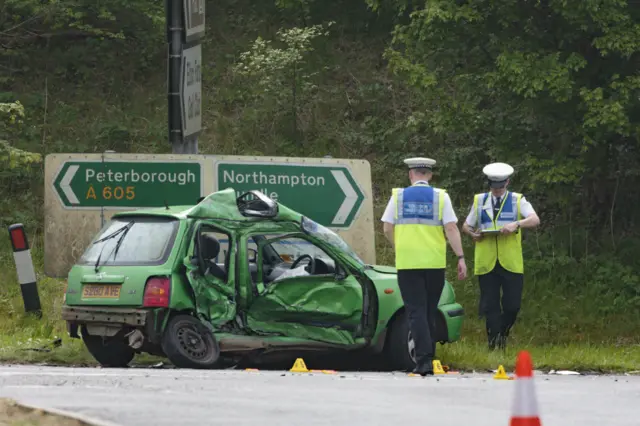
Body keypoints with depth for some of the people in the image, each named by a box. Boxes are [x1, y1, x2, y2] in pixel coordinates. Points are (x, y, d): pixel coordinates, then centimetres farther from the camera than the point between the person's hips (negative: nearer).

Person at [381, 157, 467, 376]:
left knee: (416, 311, -3)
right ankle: (428, 359, 15)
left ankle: (424, 359, -17)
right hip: (435, 262, 1)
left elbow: (388, 229, 4)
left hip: (407, 262, -1)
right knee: (430, 312, 11)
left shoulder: (398, 195, 4)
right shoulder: (440, 196, 2)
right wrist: (460, 257, -4)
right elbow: (451, 228, -5)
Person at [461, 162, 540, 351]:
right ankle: (494, 343, 6)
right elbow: (466, 226, 20)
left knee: (513, 304, -2)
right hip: (486, 262, 1)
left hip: (511, 262, -1)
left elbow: (535, 220, -8)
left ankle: (503, 333, 24)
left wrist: (517, 224, -26)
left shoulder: (518, 201, 7)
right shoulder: (479, 201, 14)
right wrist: (472, 233, -4)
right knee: (490, 305, -1)